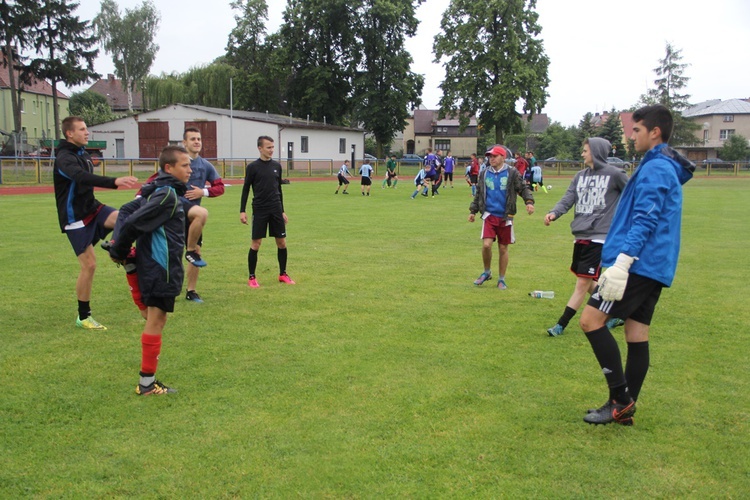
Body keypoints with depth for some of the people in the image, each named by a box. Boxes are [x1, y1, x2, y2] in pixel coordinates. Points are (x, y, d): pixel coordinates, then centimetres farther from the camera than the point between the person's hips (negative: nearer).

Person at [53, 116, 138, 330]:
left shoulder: (82, 153, 11)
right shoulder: (64, 157, -18)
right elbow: (82, 177, -38)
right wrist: (114, 181, -52)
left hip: (91, 208, 7)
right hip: (75, 216, -7)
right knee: (89, 264, -6)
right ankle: (83, 317, 7)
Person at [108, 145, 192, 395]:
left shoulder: (159, 191, 12)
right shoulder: (167, 195, -18)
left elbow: (127, 210, 14)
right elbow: (132, 223, -22)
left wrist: (118, 247, 4)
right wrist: (119, 252, -6)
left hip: (155, 268, 9)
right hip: (160, 269, -9)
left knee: (155, 321, 17)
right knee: (155, 323, 0)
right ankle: (147, 383, 10)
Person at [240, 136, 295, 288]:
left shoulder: (277, 166, 8)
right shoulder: (253, 167, -4)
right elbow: (246, 189, -1)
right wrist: (242, 211, -6)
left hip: (276, 210, 4)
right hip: (259, 211, -4)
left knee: (282, 242, 4)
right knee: (256, 243, -2)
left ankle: (283, 274, 18)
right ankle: (252, 277, 9)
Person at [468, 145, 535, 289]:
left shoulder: (512, 173, -1)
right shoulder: (484, 173, 7)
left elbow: (523, 189, 0)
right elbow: (478, 194, 16)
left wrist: (529, 201, -17)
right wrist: (473, 210, 13)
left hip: (505, 217, -1)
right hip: (489, 215, 1)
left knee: (503, 249, 7)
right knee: (486, 245, -14)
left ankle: (501, 279, 21)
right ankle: (487, 272, 11)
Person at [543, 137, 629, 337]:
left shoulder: (614, 174, -5)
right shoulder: (580, 176, 12)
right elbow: (567, 199, 3)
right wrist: (554, 213, -16)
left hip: (599, 238, -7)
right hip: (580, 237, 7)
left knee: (583, 283, -7)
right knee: (588, 283, 15)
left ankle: (561, 325, -1)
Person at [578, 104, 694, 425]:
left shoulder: (655, 168, -12)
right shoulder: (668, 169, 20)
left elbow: (644, 222, -22)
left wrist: (622, 262, -28)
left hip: (639, 264, -10)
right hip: (655, 267, 10)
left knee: (591, 319, -10)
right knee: (637, 334, 10)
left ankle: (620, 398, -6)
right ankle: (625, 409, 16)